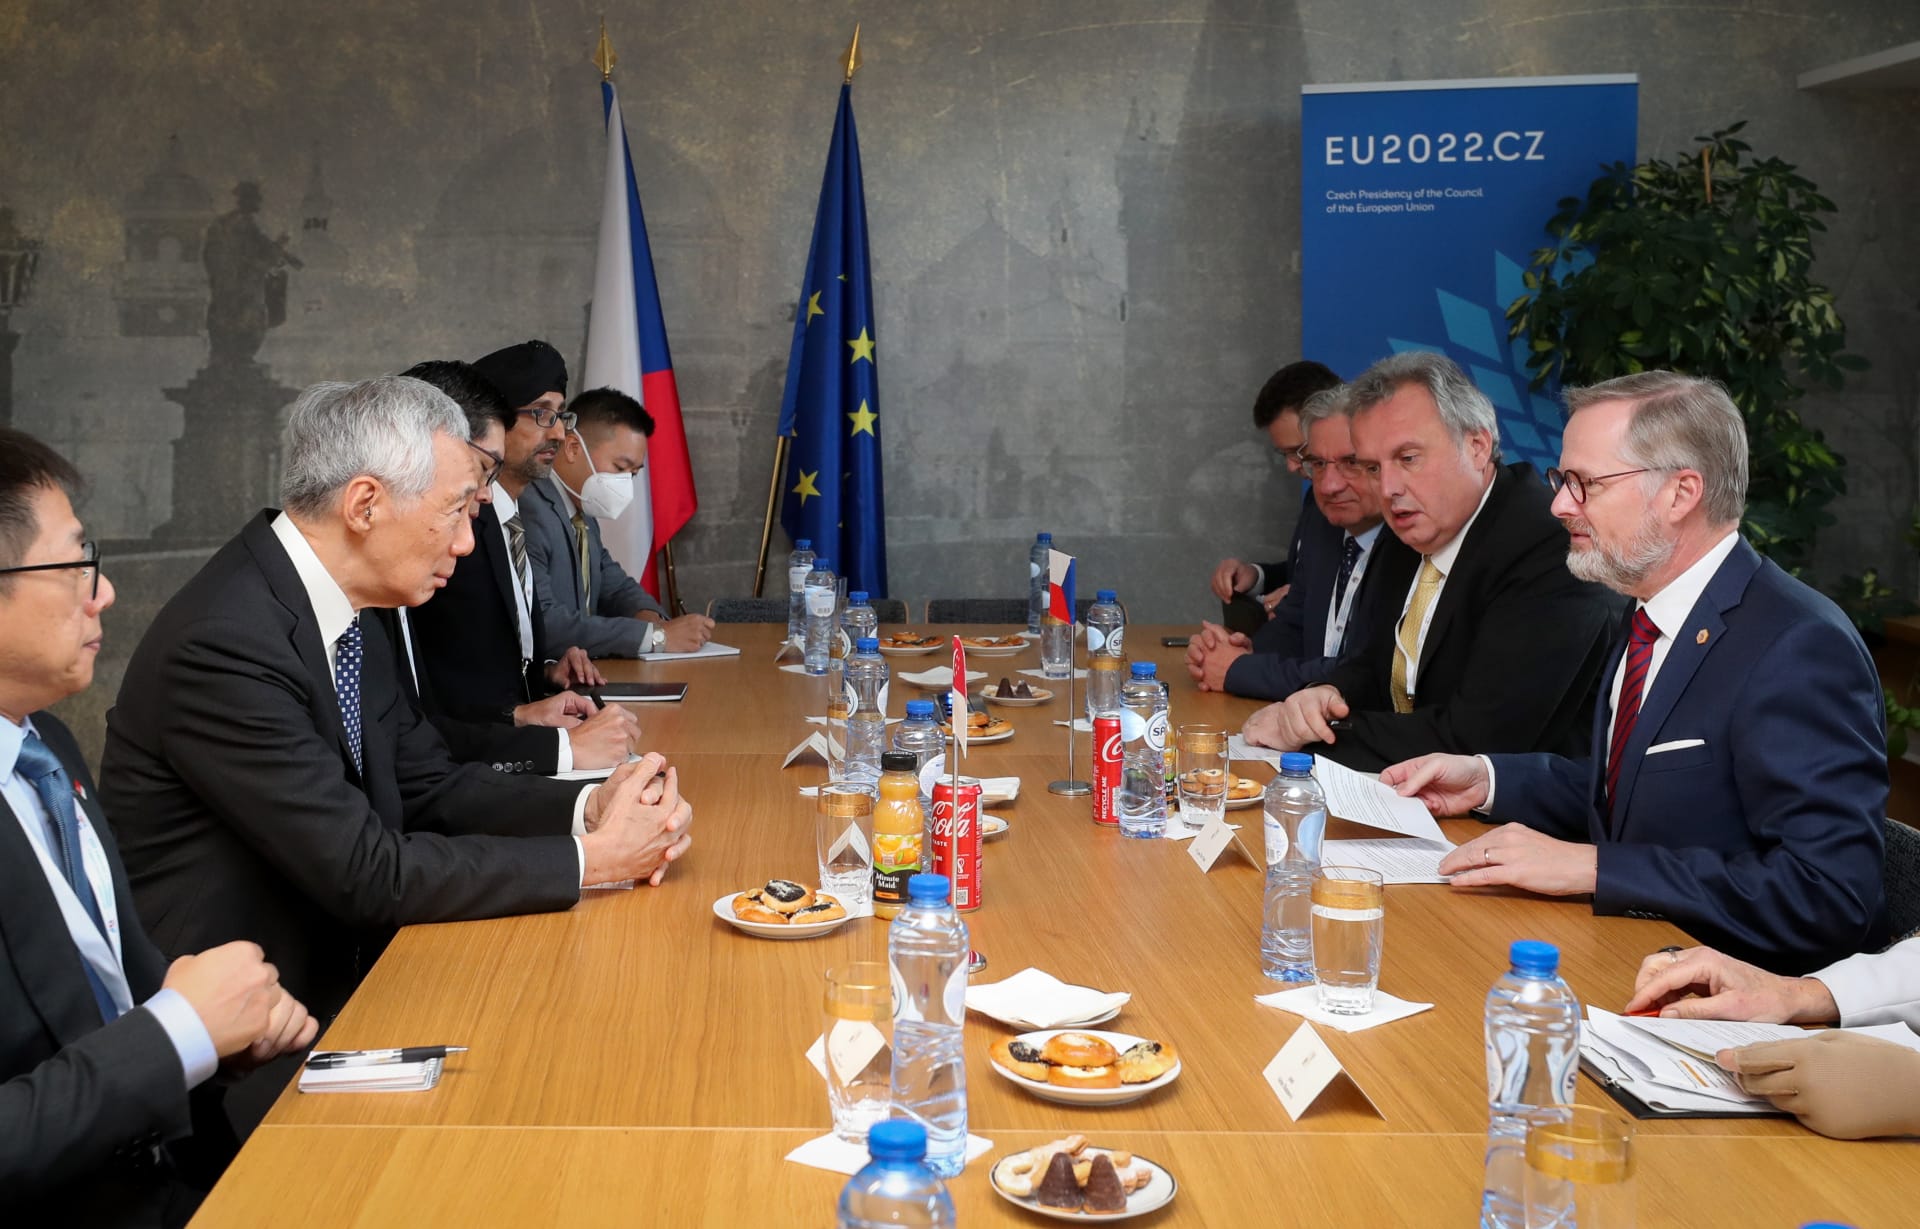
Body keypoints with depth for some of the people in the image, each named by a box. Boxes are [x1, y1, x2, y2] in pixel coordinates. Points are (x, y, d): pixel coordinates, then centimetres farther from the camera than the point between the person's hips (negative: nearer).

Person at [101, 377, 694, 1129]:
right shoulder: (226, 644, -24)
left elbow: (430, 787, 10)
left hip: (335, 971, 8)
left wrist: (590, 808, -7)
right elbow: (369, 875, -24)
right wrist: (591, 859, -19)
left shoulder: (347, 621, 4)